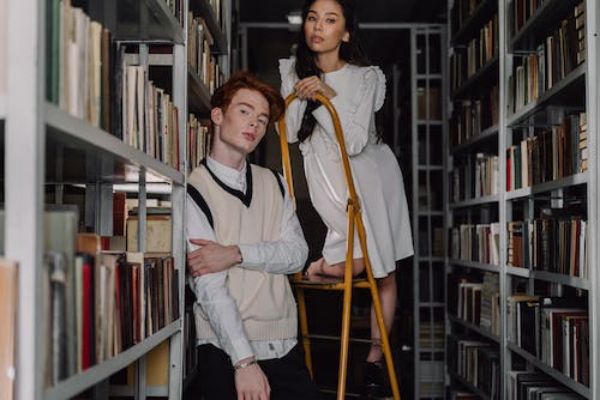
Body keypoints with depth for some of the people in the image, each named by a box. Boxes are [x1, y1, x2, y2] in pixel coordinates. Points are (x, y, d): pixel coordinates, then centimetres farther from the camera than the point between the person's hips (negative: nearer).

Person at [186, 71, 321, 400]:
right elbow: (209, 286, -14)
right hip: (227, 354, -5)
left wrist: (236, 254, -14)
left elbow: (297, 253, 1)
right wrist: (244, 361, -19)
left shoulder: (273, 183, 13)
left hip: (285, 348, 5)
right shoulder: (194, 191, -7)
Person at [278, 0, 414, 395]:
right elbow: (291, 133, -6)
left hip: (371, 175, 0)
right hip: (329, 177, 1)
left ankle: (375, 356, 20)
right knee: (359, 264, -13)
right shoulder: (293, 71, -3)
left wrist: (328, 95, -30)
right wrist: (300, 92, -17)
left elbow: (355, 143, -23)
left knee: (385, 273, 5)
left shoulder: (366, 77, -14)